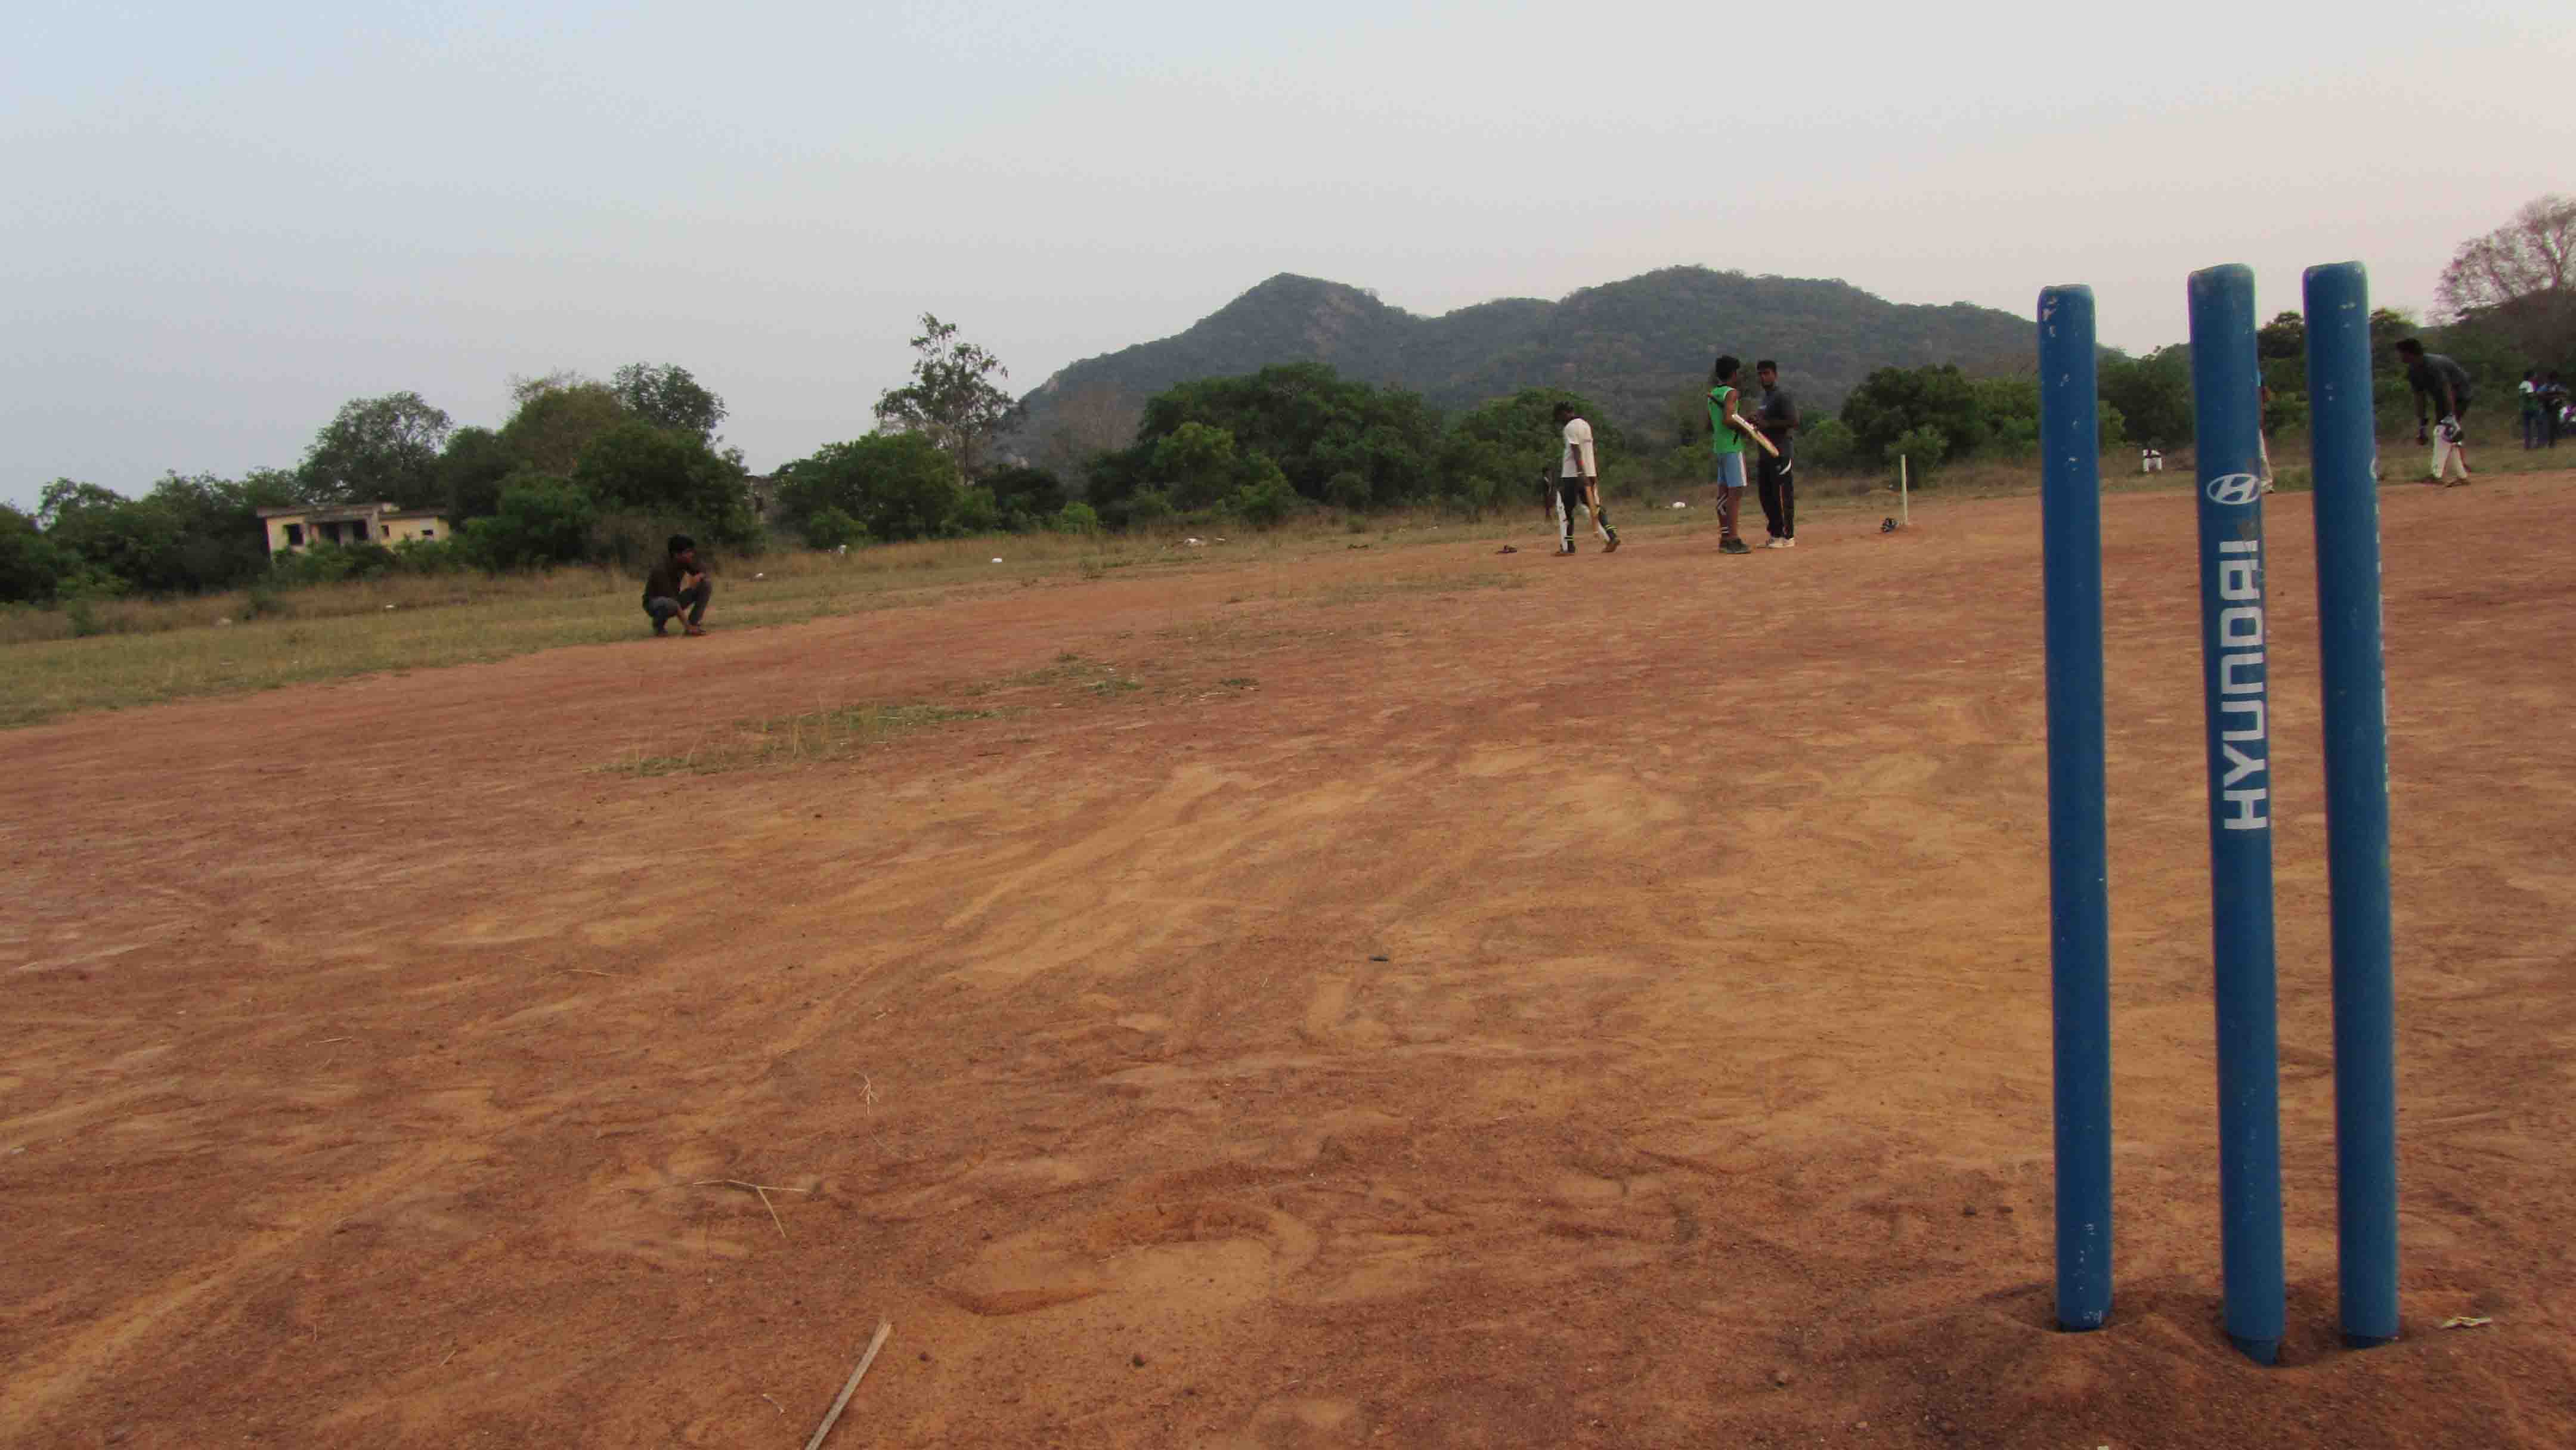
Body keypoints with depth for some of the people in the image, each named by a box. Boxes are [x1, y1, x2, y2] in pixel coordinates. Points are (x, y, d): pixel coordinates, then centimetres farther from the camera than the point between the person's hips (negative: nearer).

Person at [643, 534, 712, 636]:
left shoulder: (685, 561, -11)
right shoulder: (661, 570, -31)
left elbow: (703, 572, 4)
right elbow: (673, 601, -33)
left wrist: (699, 576, -21)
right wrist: (687, 626, -35)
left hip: (674, 599, 7)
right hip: (654, 604, -6)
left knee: (706, 586, -10)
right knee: (670, 604, -42)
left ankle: (693, 623, -7)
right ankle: (658, 624, -9)